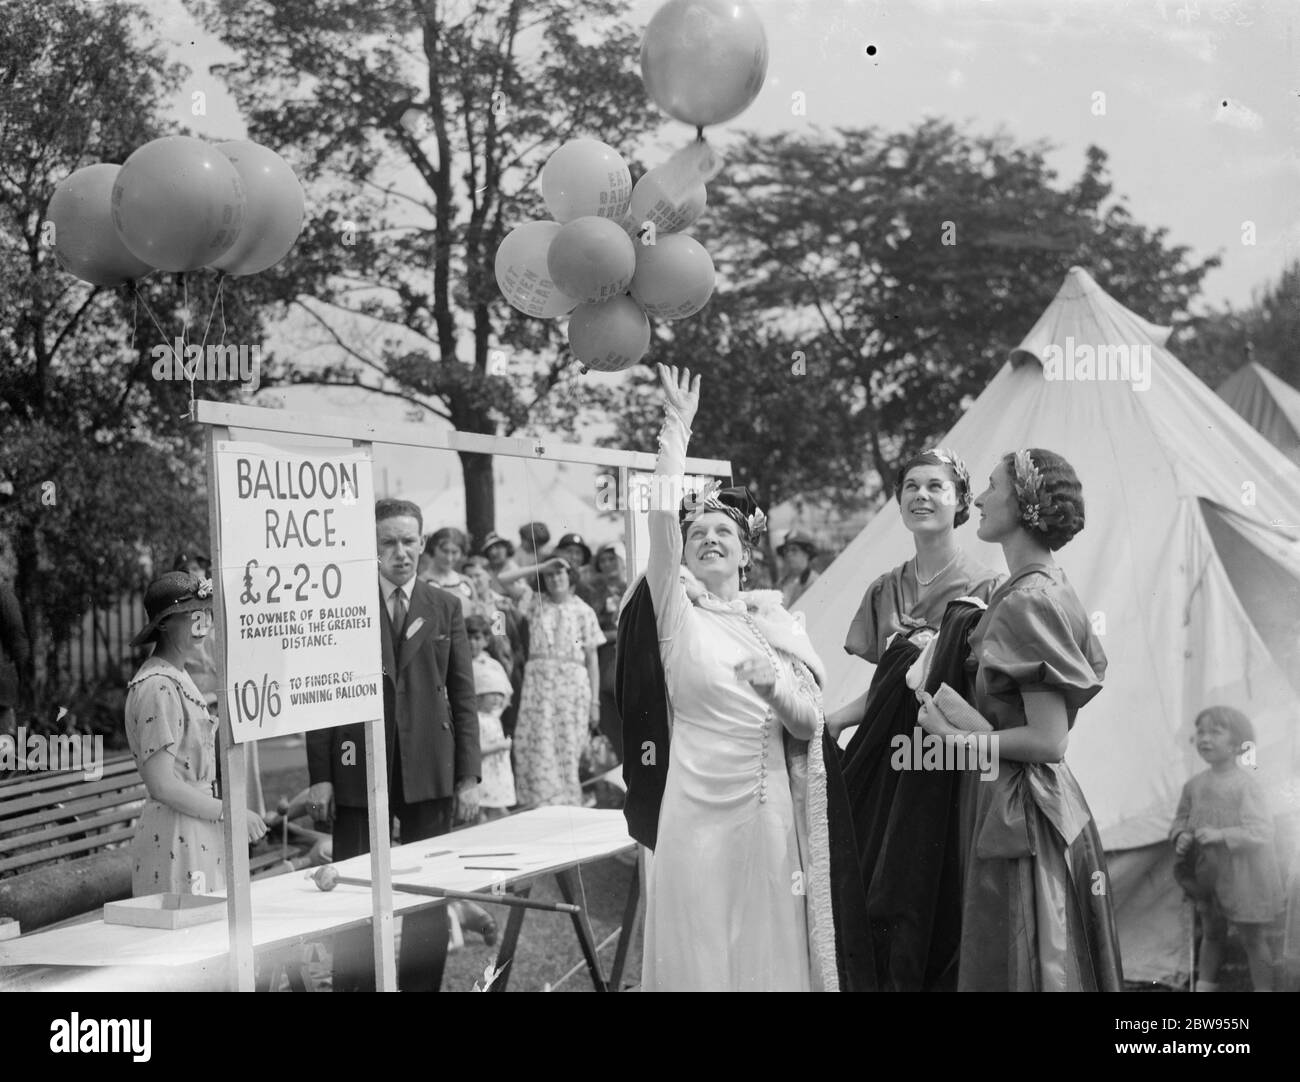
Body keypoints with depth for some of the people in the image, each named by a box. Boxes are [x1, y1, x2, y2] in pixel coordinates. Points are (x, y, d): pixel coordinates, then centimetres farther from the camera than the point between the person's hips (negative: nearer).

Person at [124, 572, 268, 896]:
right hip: (175, 835, -10)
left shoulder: (179, 678, 15)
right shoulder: (158, 686, -15)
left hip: (199, 835, 10)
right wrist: (229, 812, -15)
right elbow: (162, 785, -19)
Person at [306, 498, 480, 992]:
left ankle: (422, 985, 14)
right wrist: (320, 775, -6)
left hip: (429, 770, 2)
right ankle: (350, 984, 9)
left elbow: (463, 696, 8)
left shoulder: (445, 608, 8)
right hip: (359, 768, -2)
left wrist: (468, 777, 2)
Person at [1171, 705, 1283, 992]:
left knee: (1252, 937, 7)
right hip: (1207, 875, 6)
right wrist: (1181, 835, -9)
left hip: (1243, 877, -6)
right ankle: (1206, 984, 34)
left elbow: (1261, 831, -23)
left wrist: (1221, 835, -33)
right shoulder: (1195, 785, -1)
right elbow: (1181, 817, 13)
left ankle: (1263, 988, 18)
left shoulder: (1246, 785, -19)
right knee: (1211, 935, 21)